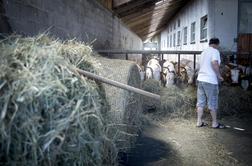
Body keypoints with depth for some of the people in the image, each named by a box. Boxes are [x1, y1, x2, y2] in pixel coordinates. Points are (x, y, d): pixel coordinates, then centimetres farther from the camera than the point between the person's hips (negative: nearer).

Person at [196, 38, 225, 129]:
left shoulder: (203, 52, 17)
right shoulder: (215, 51, -7)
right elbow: (214, 63, -25)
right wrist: (219, 75, -15)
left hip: (201, 79, 7)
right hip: (210, 81, -7)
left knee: (200, 102, 9)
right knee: (212, 103, 3)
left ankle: (199, 122, 13)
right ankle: (215, 123, 13)